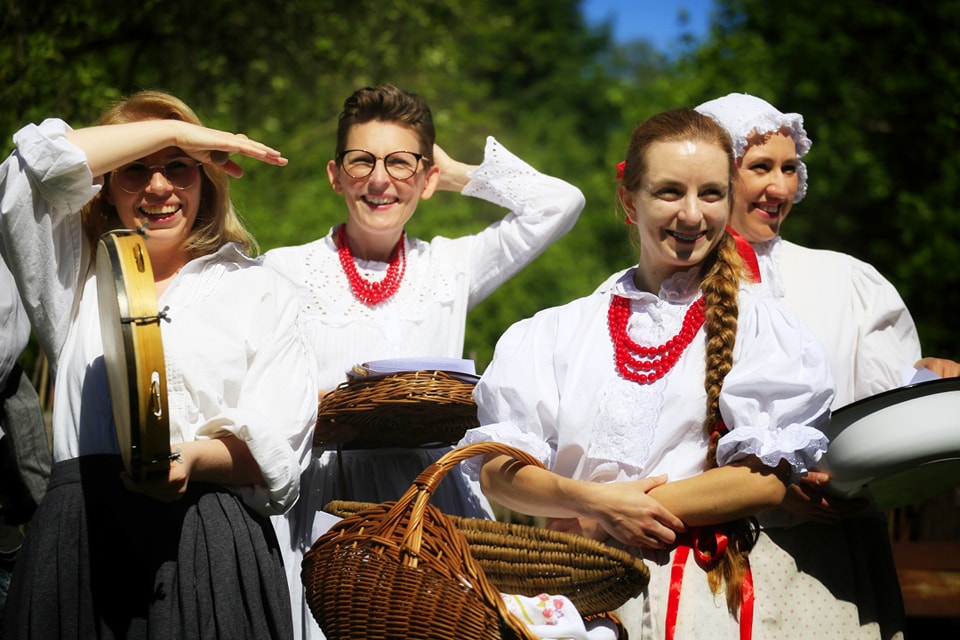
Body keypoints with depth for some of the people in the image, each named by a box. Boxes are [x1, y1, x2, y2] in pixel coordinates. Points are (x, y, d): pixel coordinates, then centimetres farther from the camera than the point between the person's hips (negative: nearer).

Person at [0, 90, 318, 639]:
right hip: (84, 533, 1)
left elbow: (279, 447, 2)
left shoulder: (259, 290, 14)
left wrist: (195, 458, -19)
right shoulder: (77, 270, 19)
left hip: (213, 547, -1)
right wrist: (171, 130, 4)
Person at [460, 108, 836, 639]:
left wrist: (595, 523, -5)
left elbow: (766, 480, -3)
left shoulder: (759, 325, 8)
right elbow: (496, 471, 7)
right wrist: (595, 500, -12)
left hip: (710, 591, -2)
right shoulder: (560, 331, 14)